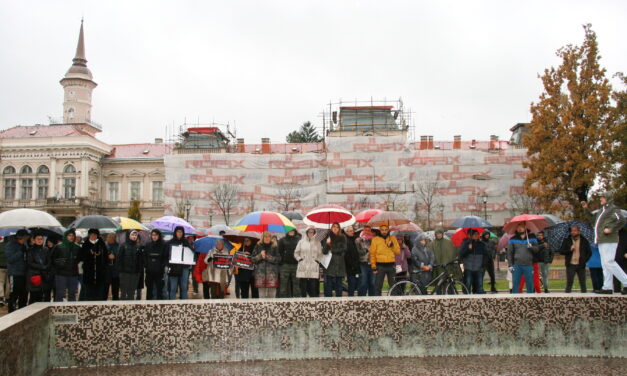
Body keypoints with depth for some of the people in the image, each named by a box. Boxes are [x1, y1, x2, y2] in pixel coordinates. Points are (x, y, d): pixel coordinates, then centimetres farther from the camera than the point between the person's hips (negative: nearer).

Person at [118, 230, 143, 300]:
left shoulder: (138, 247, 8)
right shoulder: (123, 246, -1)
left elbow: (140, 260, 8)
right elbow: (119, 258, -2)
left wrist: (139, 270, 0)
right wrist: (121, 269, -8)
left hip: (135, 273, 3)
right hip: (125, 272, -3)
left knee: (132, 292, 7)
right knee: (123, 291, 0)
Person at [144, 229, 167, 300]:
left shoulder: (163, 245, -1)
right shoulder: (147, 245, 9)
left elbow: (166, 258, -2)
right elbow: (145, 257, 10)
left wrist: (164, 267, -13)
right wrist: (145, 267, 0)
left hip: (159, 271, -3)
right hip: (149, 271, 3)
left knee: (159, 289, -2)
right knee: (149, 288, 10)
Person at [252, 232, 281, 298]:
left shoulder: (275, 247, 5)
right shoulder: (258, 246, 10)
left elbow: (278, 259, -3)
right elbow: (253, 259, 8)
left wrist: (267, 257, -10)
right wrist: (260, 256, -9)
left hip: (272, 272, -1)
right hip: (260, 272, 1)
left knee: (272, 295, -3)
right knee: (262, 294, 3)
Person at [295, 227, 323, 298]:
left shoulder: (317, 242, 8)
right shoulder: (301, 241, 8)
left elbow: (320, 254, 13)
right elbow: (296, 253, 13)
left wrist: (317, 260, -1)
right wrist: (299, 259, 0)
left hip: (314, 268, -1)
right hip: (303, 268, 1)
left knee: (314, 287, -5)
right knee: (303, 287, 3)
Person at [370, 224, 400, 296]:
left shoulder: (393, 238, 8)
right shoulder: (375, 239, 1)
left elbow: (398, 251, 6)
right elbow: (372, 254, -1)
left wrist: (392, 246, -12)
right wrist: (373, 266, -7)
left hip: (391, 265, 2)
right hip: (380, 266, -2)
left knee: (393, 285, 9)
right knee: (378, 285, 0)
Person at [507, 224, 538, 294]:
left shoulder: (532, 238, 11)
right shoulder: (513, 239, 8)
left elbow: (536, 249, 6)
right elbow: (509, 253, 6)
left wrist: (531, 247, -16)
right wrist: (510, 265, -2)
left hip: (528, 265, 0)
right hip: (516, 265, 0)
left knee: (530, 285, 2)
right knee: (515, 285, -2)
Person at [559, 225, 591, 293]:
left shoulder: (584, 241, 7)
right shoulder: (567, 241, 6)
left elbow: (589, 252, 11)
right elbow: (561, 251, 2)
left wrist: (584, 260, -1)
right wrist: (570, 250, -13)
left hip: (581, 265, 1)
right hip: (570, 265, -1)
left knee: (583, 283, 5)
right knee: (569, 282, -4)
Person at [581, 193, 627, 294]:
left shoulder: (613, 209, -7)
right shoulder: (601, 210, 21)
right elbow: (593, 220, 32)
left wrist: (611, 229, -22)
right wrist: (586, 209, 27)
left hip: (609, 240, -10)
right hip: (601, 241, 10)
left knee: (609, 262, -16)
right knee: (605, 264, 6)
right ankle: (607, 287, 6)